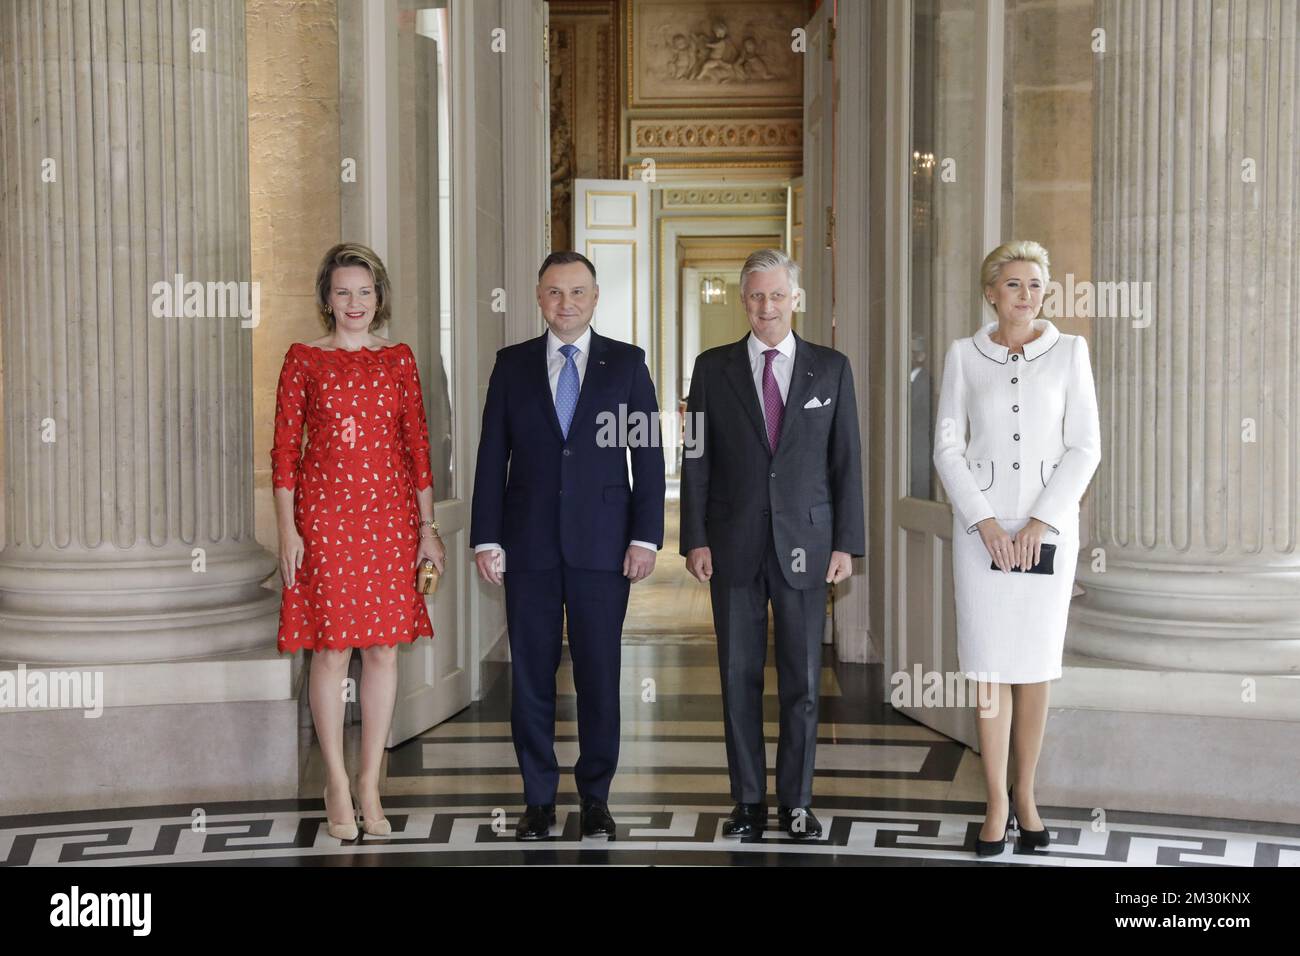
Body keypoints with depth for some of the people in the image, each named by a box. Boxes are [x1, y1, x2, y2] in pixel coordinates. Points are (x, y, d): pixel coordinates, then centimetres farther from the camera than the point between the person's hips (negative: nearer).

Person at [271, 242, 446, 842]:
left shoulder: (398, 360, 8)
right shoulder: (303, 360, 2)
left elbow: (417, 444, 8)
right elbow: (284, 449, -1)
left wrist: (427, 525, 4)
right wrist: (287, 530, -7)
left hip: (390, 514, 3)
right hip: (324, 514, -2)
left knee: (384, 650, 4)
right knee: (331, 650, -1)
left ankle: (370, 786, 15)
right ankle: (337, 788, 11)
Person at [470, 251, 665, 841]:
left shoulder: (627, 363, 5)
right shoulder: (512, 364, 7)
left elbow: (648, 454, 2)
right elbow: (492, 456, 5)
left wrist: (646, 537, -5)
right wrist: (486, 539, -1)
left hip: (602, 544, -1)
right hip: (529, 544, 1)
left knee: (599, 675, 3)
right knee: (531, 674, 5)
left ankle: (595, 797, 16)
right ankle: (539, 798, 16)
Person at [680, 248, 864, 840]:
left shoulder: (831, 368, 5)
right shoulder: (713, 368, 5)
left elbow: (846, 459, 4)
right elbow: (697, 459, 4)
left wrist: (847, 542, -2)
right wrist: (694, 539, -3)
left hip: (804, 544, 0)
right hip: (735, 545, 0)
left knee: (802, 679, 4)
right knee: (739, 676, 5)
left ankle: (796, 802, 14)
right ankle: (748, 801, 14)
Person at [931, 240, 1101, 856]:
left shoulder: (1069, 352, 2)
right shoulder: (964, 356, 3)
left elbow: (1085, 447, -2)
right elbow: (947, 447, 0)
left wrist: (1040, 523, -11)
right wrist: (987, 524, -10)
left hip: (1048, 525, 0)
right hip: (982, 523, 0)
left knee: (1036, 663, 6)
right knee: (990, 664, -1)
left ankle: (1025, 795, 19)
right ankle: (996, 803, 7)